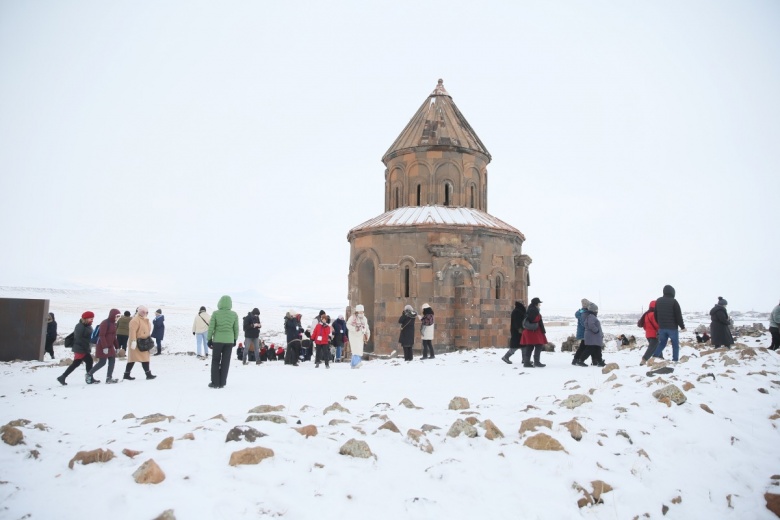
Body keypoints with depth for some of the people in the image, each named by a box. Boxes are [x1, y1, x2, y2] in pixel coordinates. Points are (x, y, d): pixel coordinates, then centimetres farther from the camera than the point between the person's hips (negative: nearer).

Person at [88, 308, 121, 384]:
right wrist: (105, 347, -26)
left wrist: (117, 347, 16)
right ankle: (89, 374, 14)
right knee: (102, 362, -4)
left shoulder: (113, 323, 12)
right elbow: (101, 336, -21)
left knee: (112, 361, 3)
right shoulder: (105, 323, -15)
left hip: (110, 346, 9)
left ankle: (109, 378, 6)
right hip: (102, 347, -9)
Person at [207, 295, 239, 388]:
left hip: (217, 340, -1)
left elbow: (211, 327, -5)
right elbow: (236, 329, 3)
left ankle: (215, 382, 9)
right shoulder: (234, 314, -2)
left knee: (215, 361, 11)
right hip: (229, 341, 1)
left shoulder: (215, 313, -7)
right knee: (225, 362, 9)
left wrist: (209, 339, 3)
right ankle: (222, 383, 12)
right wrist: (235, 339, 15)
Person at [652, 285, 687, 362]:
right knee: (675, 344, 7)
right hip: (672, 327, -5)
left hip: (661, 327, 5)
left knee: (662, 343, 13)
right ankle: (675, 360, 5)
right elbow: (678, 315, -10)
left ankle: (655, 357, -3)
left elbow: (656, 315, 13)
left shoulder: (658, 301, 7)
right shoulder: (673, 301, -11)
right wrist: (682, 326, -1)